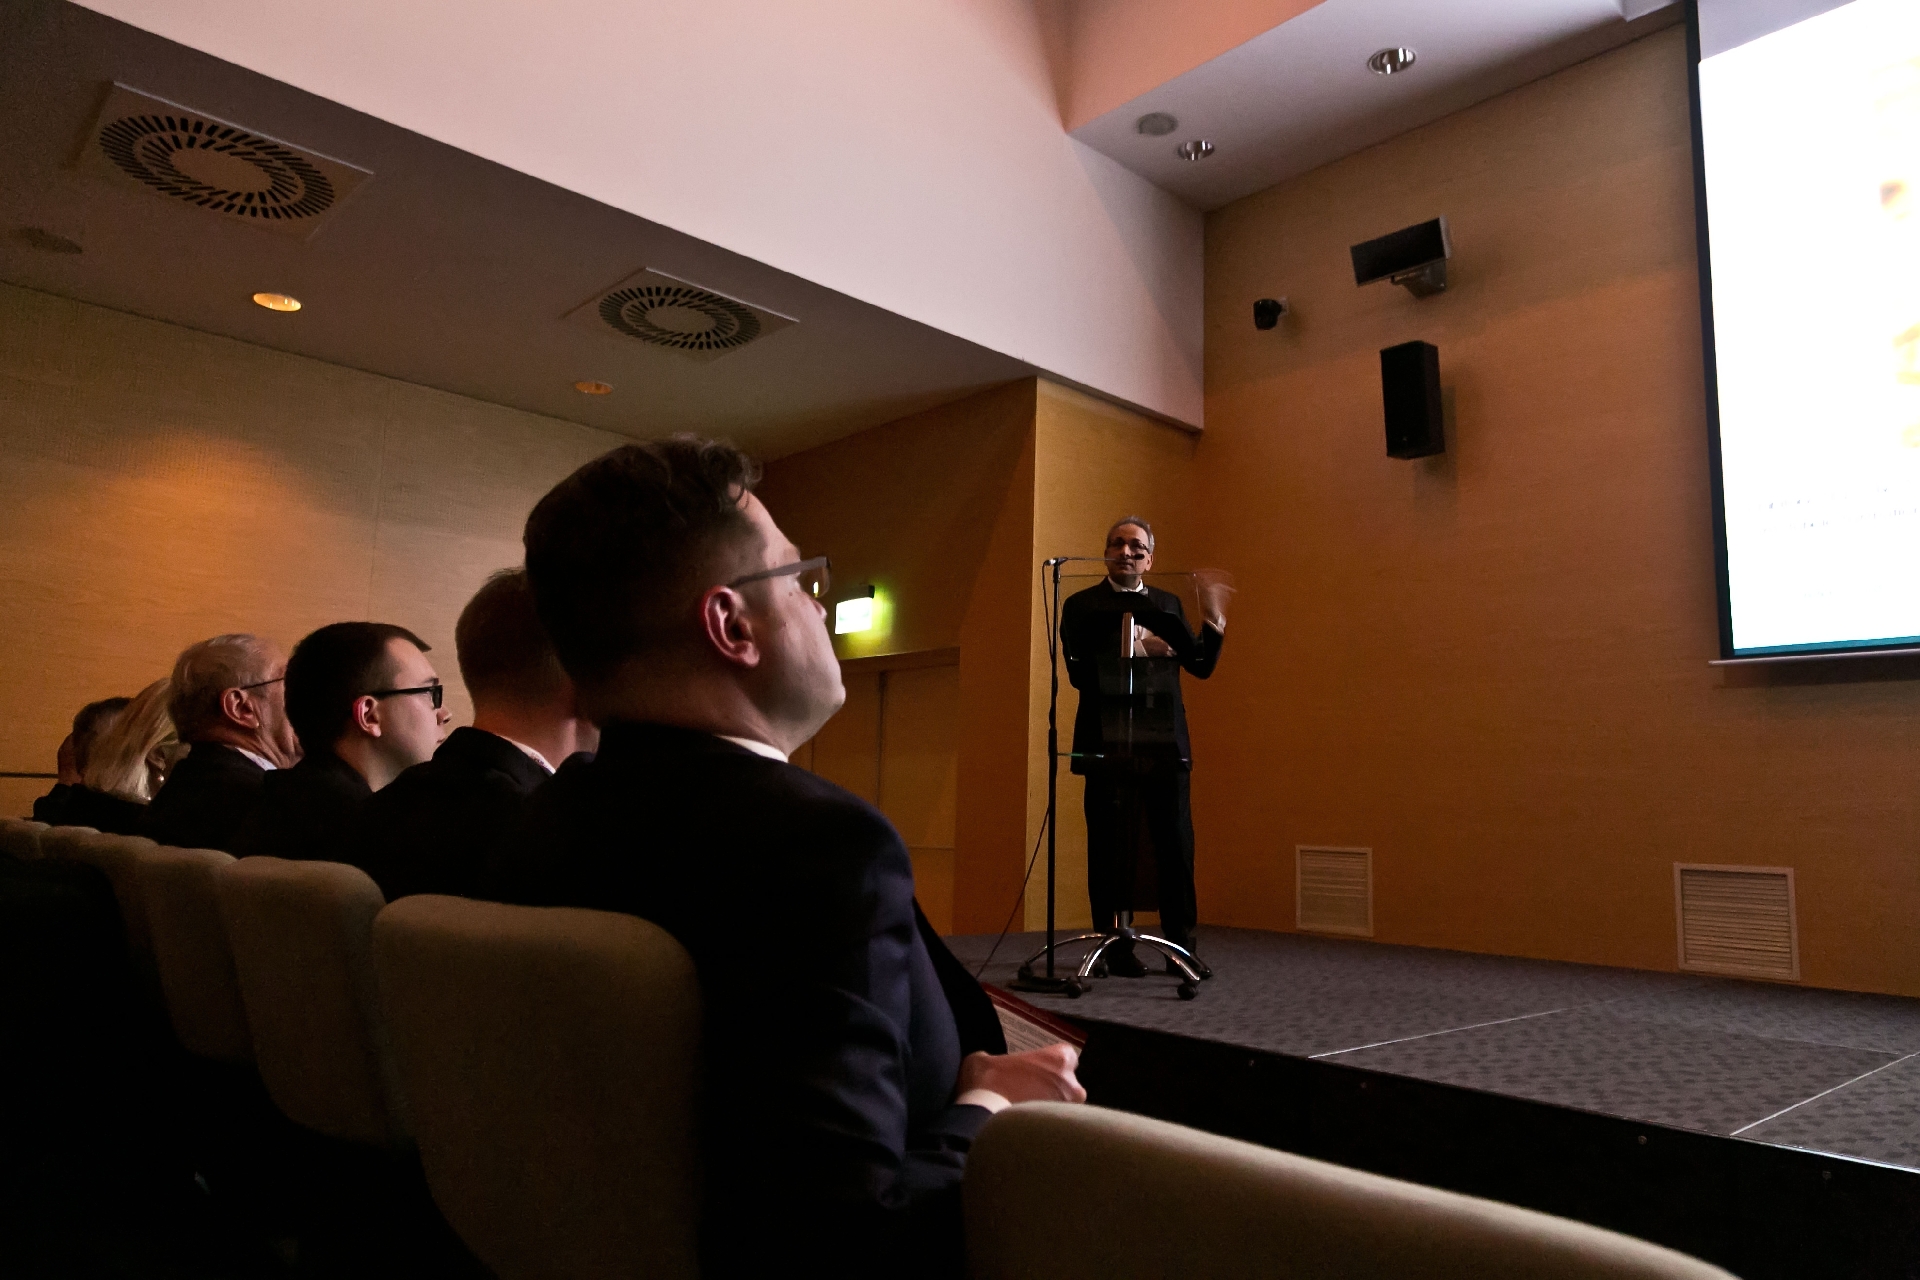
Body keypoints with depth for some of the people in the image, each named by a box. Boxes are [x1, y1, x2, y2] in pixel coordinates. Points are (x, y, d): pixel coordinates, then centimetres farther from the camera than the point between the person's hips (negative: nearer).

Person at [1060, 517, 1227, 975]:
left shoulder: (1168, 604, 16)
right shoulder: (1082, 605, 4)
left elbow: (1200, 665, 10)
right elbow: (1080, 672, -8)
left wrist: (1214, 619, -4)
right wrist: (1133, 649, -16)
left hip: (1166, 745, 3)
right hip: (1109, 745, -3)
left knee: (1177, 849, 2)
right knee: (1114, 851, 2)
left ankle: (1181, 948, 13)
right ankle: (1117, 950, 14)